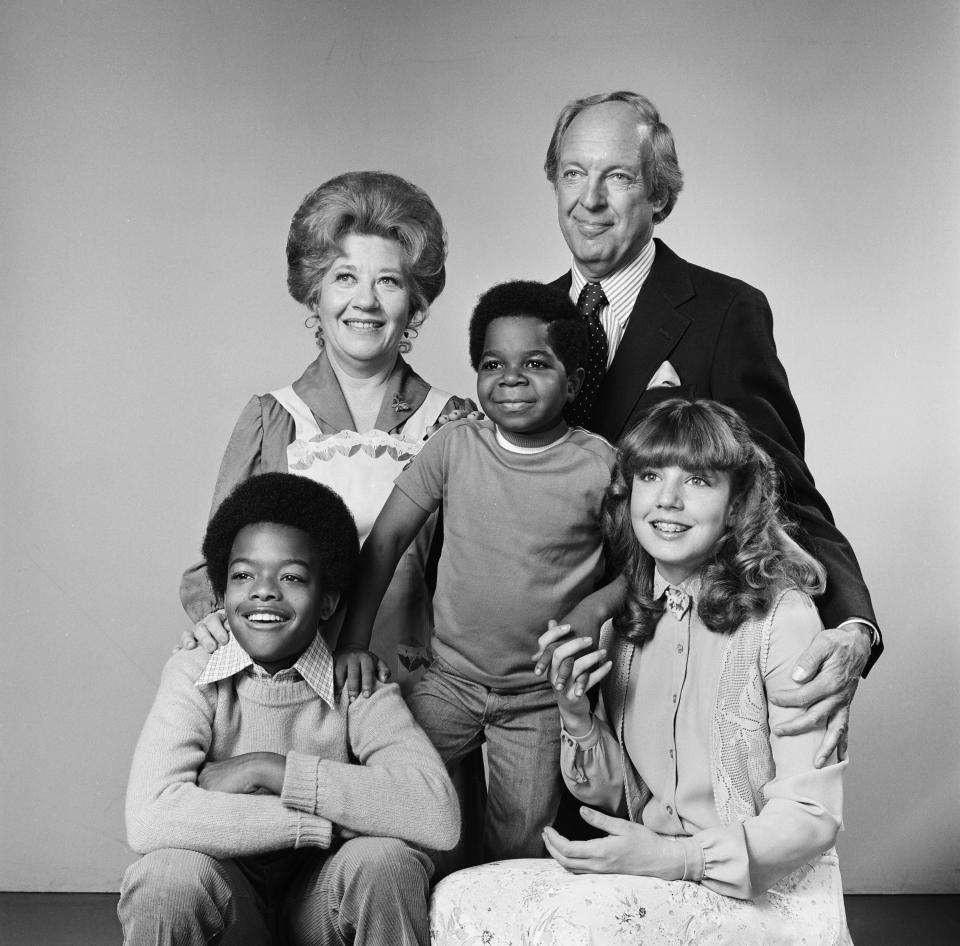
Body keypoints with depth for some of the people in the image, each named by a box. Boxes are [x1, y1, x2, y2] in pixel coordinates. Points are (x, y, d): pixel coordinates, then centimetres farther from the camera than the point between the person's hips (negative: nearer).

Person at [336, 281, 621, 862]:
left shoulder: (599, 466, -10)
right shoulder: (454, 447, -5)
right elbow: (388, 537, -1)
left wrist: (598, 606, -19)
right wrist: (353, 643, -6)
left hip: (541, 696, -2)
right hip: (452, 679, 2)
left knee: (519, 851, 3)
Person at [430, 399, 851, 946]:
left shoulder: (781, 615, -14)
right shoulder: (624, 621, 5)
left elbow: (812, 815, -14)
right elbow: (623, 796, 10)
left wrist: (679, 858, -24)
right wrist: (577, 720, -9)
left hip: (769, 892, -5)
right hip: (650, 875, 5)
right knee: (457, 900, -12)